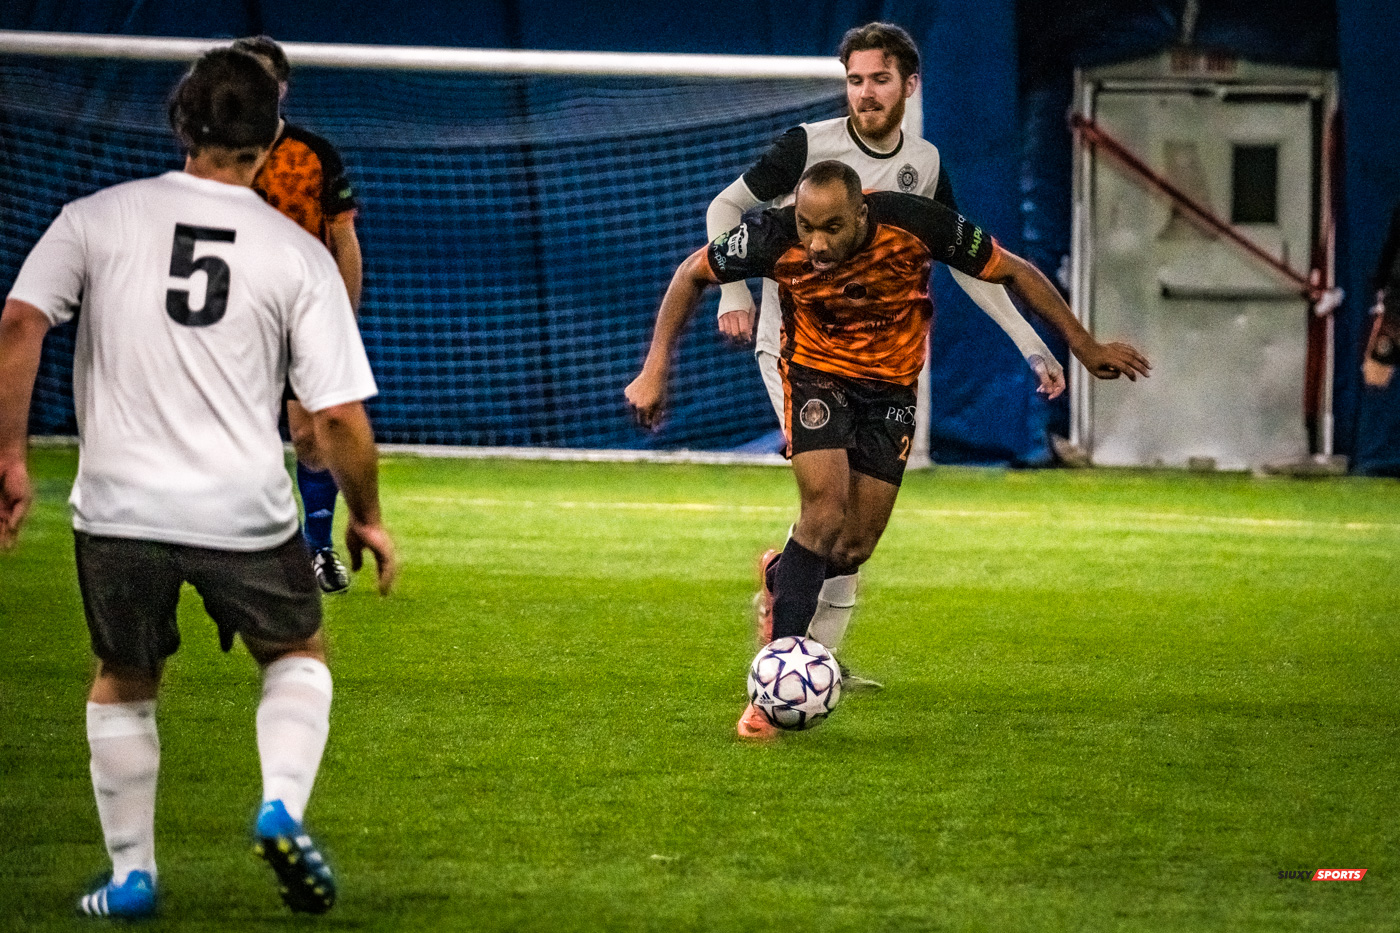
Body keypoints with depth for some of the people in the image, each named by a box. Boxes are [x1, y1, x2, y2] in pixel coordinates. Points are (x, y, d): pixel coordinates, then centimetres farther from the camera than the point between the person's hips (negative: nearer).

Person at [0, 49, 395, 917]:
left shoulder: (97, 218, 1)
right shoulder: (298, 254, -1)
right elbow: (340, 415, -4)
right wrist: (367, 517, 11)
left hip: (120, 506, 1)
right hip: (244, 510, -1)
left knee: (123, 682, 22)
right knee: (299, 653, 24)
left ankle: (131, 872, 22)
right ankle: (283, 805, 1)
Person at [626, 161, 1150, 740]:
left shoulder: (915, 225, -28)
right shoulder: (776, 238, -27)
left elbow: (1013, 272, -12)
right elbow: (693, 274, -7)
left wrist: (1084, 346, -6)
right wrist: (655, 371, -10)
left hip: (891, 386, 2)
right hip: (815, 370, -2)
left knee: (853, 550, -2)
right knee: (825, 512, -23)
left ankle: (780, 580, 35)